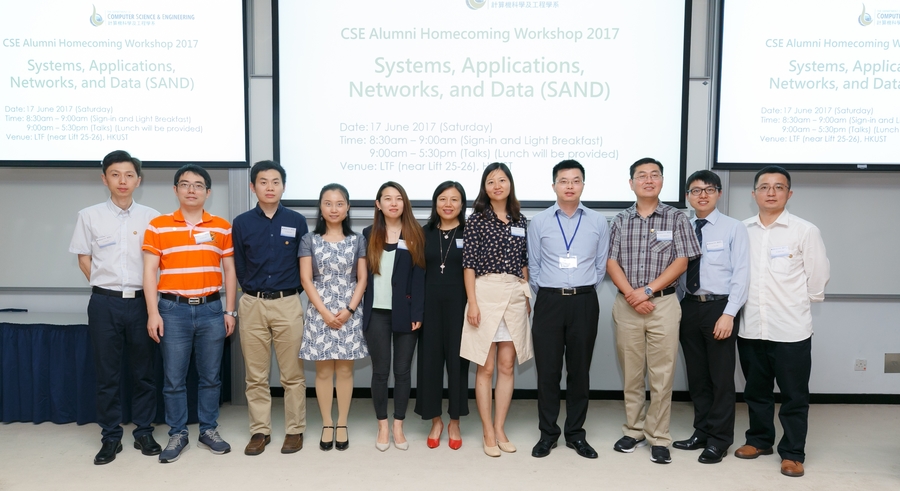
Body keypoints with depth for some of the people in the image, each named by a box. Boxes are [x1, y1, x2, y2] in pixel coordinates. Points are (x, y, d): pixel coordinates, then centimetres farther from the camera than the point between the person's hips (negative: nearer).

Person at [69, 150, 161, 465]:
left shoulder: (151, 217, 3)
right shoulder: (89, 216, 3)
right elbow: (84, 260, 8)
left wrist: (148, 294, 1)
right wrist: (107, 288, 3)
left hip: (141, 302, 0)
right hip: (104, 303, 0)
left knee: (144, 373, 7)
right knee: (107, 374, 6)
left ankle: (143, 433, 20)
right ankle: (110, 437, 17)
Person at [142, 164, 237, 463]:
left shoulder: (222, 227, 6)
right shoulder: (158, 226, 1)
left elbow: (230, 271, 8)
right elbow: (150, 271, -1)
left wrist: (230, 311, 3)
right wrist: (153, 313, -7)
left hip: (211, 309, 1)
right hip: (173, 309, -1)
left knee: (210, 376, 9)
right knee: (174, 378, 5)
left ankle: (208, 430, 23)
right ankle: (177, 434, 19)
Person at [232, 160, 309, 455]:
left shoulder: (296, 222, 2)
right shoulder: (242, 223, 3)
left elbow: (304, 265, 8)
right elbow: (239, 267, 10)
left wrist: (288, 291, 8)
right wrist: (252, 291, 12)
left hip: (288, 304, -1)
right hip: (252, 305, 1)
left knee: (292, 374, 4)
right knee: (255, 376, 8)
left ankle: (295, 430, 16)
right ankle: (260, 431, 19)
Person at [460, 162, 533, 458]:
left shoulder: (520, 220, 11)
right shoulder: (476, 219, -2)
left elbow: (524, 263, 15)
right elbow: (469, 264, -5)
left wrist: (527, 297, 12)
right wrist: (472, 302, -11)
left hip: (515, 295, 4)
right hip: (486, 293, -4)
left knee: (507, 365, 7)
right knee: (485, 367, 1)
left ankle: (500, 429, 18)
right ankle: (488, 433, 12)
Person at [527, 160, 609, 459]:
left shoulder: (598, 223, 4)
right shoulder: (539, 222, 3)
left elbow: (601, 266, 7)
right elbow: (533, 266, 6)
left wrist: (582, 292, 5)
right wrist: (547, 296, 5)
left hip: (584, 302, 1)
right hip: (549, 301, 0)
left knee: (580, 370, 8)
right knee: (547, 370, 3)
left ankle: (576, 434, 21)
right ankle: (547, 434, 17)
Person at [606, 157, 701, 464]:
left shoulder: (677, 219, 3)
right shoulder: (620, 221, 8)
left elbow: (681, 262, -4)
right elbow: (611, 262, 2)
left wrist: (647, 290, -12)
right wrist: (632, 295, -11)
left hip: (664, 303, -1)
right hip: (626, 304, 2)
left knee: (662, 375, 1)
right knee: (631, 373, 9)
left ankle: (658, 438, 12)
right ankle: (633, 431, 22)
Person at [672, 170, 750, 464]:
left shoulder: (734, 228, -4)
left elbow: (741, 274, -9)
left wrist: (728, 314, -15)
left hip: (719, 307, -4)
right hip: (689, 307, 4)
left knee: (721, 377, 4)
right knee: (697, 376, 13)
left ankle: (719, 440, 17)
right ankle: (701, 432, 27)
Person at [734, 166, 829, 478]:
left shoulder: (805, 231, -5)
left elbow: (819, 275, 0)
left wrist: (800, 304, 7)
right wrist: (745, 303, 11)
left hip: (791, 329, -3)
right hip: (750, 327, 3)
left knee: (794, 396, 6)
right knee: (756, 390, 16)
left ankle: (793, 453, 19)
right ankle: (760, 440, 33)